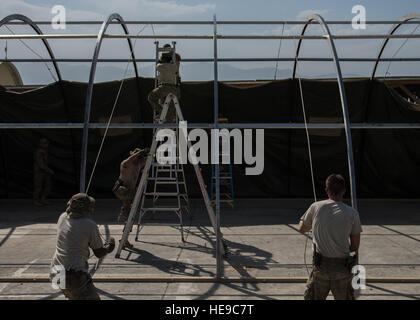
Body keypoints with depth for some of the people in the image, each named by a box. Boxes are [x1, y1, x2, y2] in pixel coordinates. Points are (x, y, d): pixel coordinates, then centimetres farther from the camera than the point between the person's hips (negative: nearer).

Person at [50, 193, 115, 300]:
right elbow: (99, 253, -1)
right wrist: (109, 247, 17)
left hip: (56, 271, 8)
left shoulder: (62, 217, 6)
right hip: (74, 275, -8)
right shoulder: (90, 226, -12)